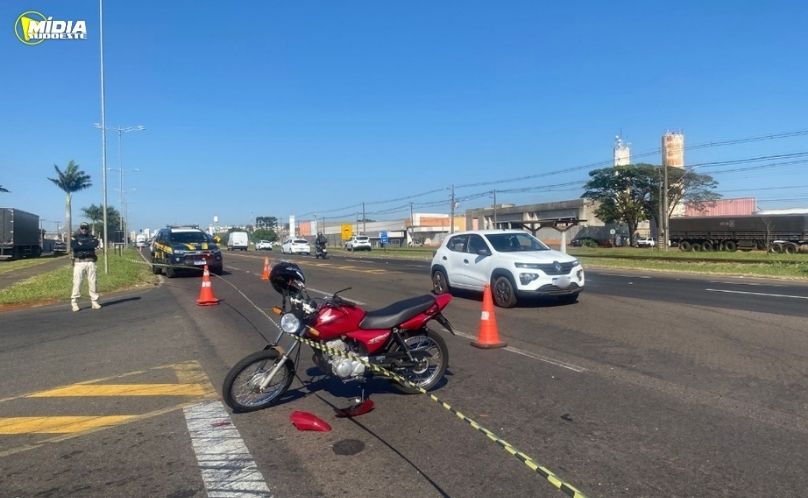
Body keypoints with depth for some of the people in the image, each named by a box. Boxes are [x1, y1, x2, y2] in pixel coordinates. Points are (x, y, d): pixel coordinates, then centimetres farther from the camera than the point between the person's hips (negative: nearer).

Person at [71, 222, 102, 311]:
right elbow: (73, 246, -11)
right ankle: (74, 303, -1)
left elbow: (96, 244, -10)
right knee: (77, 282, -5)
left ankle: (94, 302, 7)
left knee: (92, 282, 2)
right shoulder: (75, 238, 9)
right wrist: (88, 245, -10)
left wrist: (82, 244, -9)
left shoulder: (92, 237, 12)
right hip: (79, 262, -1)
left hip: (90, 262, 1)